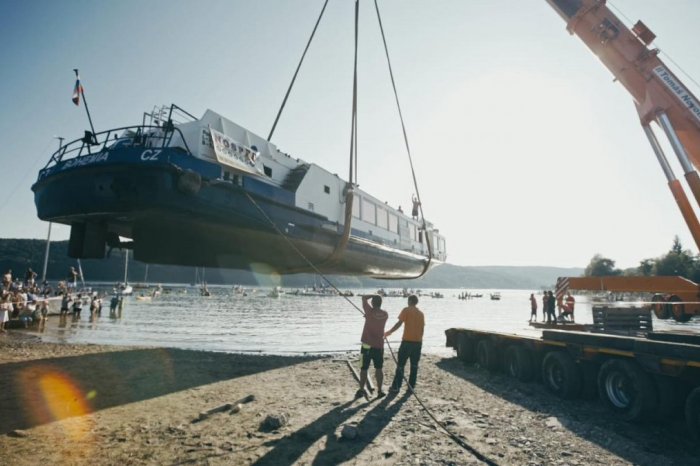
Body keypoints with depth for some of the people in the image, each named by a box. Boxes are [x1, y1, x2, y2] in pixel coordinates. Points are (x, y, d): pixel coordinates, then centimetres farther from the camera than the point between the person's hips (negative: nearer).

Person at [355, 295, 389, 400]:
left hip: (367, 345, -3)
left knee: (364, 368, 4)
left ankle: (361, 390, 6)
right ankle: (379, 391, 13)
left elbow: (364, 297, -2)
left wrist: (374, 295, 4)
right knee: (378, 368, 12)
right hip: (379, 345, 4)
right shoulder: (385, 314, -1)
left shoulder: (370, 312, -13)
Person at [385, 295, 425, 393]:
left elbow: (399, 323, -11)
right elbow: (422, 329, 12)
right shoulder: (421, 313, 11)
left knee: (400, 365, 2)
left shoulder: (406, 310, -5)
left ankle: (396, 386, 3)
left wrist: (389, 332, -5)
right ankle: (412, 386, 13)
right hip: (418, 342, 5)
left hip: (407, 341, -4)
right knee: (414, 365, 11)